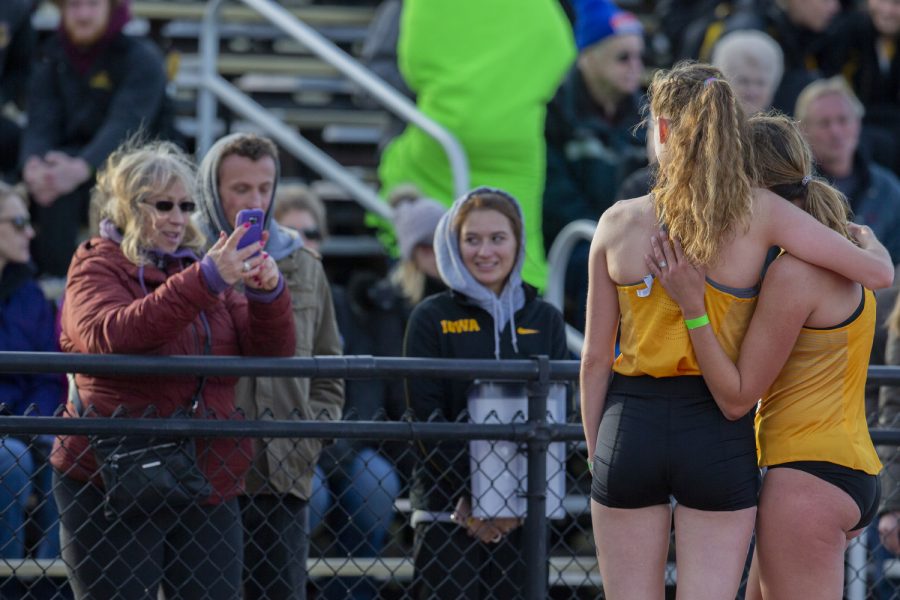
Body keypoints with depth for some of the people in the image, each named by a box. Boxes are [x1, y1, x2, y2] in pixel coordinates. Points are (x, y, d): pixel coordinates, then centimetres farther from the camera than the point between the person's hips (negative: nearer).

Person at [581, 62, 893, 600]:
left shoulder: (619, 223, -3)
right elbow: (879, 273, -7)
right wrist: (867, 238, 16)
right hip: (718, 434, -1)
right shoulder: (758, 214, -7)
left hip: (631, 426, 1)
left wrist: (596, 452, 13)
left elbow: (595, 358, 2)